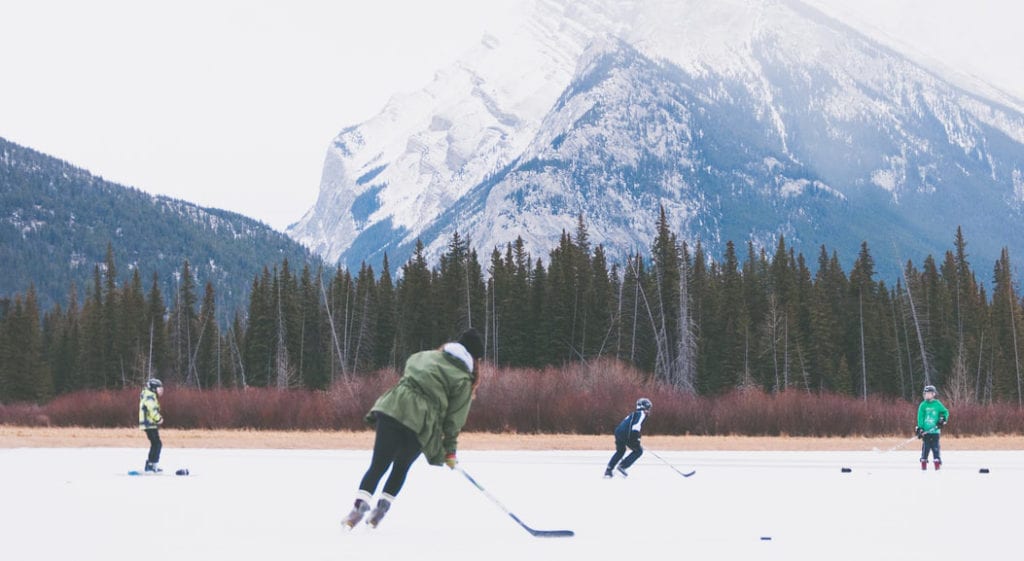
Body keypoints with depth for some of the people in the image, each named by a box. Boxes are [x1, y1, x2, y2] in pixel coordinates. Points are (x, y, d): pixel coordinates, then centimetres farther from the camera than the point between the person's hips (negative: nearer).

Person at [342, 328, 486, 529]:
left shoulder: (425, 356, 19)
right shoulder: (463, 380, 5)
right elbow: (454, 419, 5)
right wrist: (450, 451, 13)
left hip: (391, 408, 3)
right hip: (419, 424, -2)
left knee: (378, 465, 4)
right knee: (401, 468, 19)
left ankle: (360, 506, -9)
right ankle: (381, 508, 17)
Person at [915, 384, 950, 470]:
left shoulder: (937, 404, 3)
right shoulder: (923, 405, 3)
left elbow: (945, 412, 13)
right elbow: (920, 417, -2)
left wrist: (943, 420, -4)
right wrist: (919, 428, -10)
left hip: (935, 431, 0)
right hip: (925, 431, 0)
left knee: (936, 448, -1)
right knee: (925, 448, 1)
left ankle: (938, 464, 4)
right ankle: (923, 465, 7)